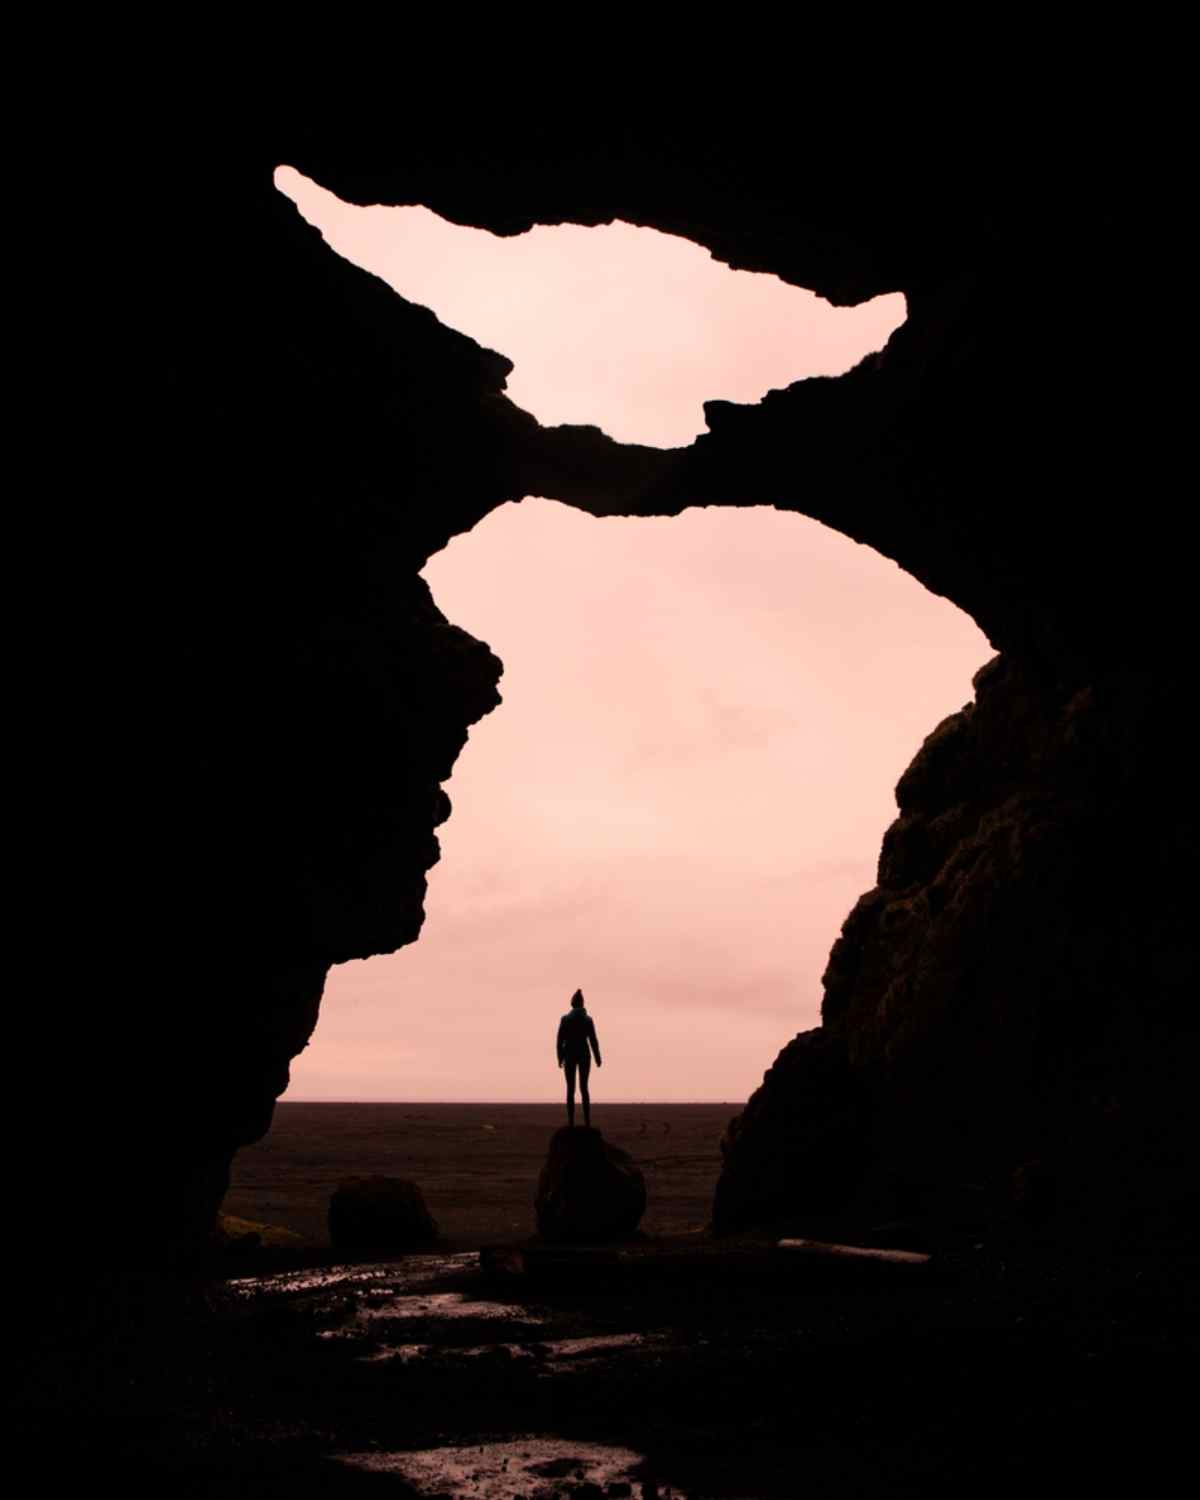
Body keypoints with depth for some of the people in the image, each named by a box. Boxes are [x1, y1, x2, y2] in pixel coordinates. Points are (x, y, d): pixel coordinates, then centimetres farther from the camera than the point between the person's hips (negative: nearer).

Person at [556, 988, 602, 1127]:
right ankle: (587, 1121, 2)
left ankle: (571, 1122, -1)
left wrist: (560, 1058, 6)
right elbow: (593, 1041, -3)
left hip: (570, 1055, -1)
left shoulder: (565, 1019, -5)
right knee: (584, 1087, 9)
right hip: (584, 1055, 1)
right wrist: (598, 1058, 7)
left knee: (570, 1089, 4)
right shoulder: (588, 1019, -2)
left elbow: (560, 1041, -5)